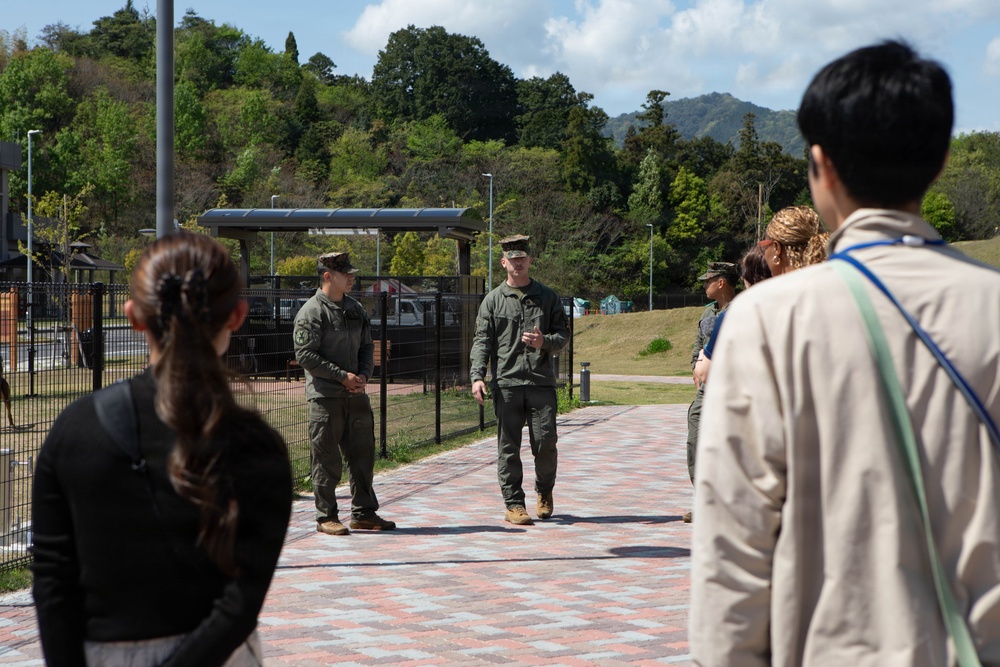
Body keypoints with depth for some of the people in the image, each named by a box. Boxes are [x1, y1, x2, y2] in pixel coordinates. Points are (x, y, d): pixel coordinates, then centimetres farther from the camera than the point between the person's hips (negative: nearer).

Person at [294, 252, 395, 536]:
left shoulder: (356, 309, 15)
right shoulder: (311, 312, -8)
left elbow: (367, 347, 19)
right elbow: (305, 355, -13)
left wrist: (364, 375, -1)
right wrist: (343, 376, -14)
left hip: (356, 395, 7)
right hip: (325, 397, -7)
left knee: (362, 454, 9)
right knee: (327, 459, -1)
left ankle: (364, 513, 19)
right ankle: (326, 517, 7)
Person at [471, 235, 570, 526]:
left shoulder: (547, 297, 12)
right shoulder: (493, 300, 10)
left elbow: (563, 333, 11)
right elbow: (482, 340, 5)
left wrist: (544, 342, -11)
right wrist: (477, 376, -8)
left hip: (542, 382, 0)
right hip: (506, 383, 0)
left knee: (545, 443, -4)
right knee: (508, 447, -1)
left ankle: (544, 492, 22)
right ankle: (514, 504, 7)